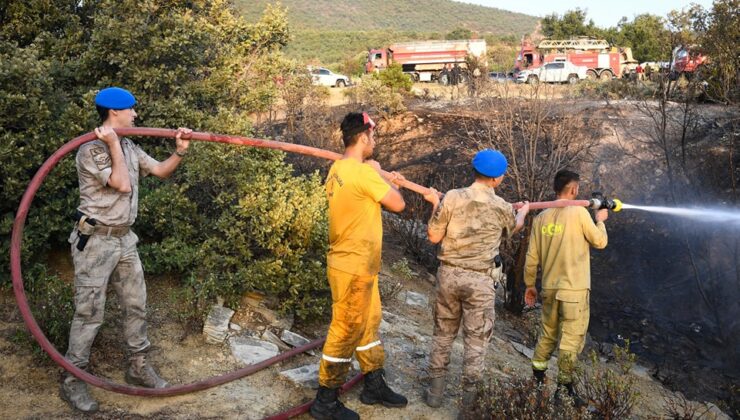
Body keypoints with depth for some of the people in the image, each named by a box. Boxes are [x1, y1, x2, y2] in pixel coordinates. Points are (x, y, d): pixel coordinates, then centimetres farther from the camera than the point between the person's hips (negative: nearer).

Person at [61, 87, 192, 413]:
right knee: (89, 312, -2)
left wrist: (180, 152, -4)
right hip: (95, 241, -8)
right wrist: (114, 144, -17)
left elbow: (161, 171, 13)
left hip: (124, 239, 8)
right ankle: (71, 380, 12)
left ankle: (138, 367, 26)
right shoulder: (90, 150, -15)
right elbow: (122, 184, -21)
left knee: (136, 305, 12)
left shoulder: (130, 148, 10)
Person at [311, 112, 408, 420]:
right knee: (345, 333, 2)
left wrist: (385, 183, 15)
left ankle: (374, 386, 35)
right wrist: (380, 173, -2)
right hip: (353, 268, -10)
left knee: (369, 323, 20)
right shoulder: (363, 172, -22)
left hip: (358, 265, 10)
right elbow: (398, 204, -14)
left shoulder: (338, 169, 9)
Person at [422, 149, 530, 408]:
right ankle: (468, 397, 17)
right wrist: (523, 212, 42)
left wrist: (435, 204, 12)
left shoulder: (452, 198, -8)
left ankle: (435, 391, 24)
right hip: (480, 280, -2)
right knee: (476, 339, 10)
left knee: (443, 333, 17)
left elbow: (433, 237, -1)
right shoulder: (502, 208, -5)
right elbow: (513, 228, 20)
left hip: (449, 274, 2)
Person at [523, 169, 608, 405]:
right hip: (574, 289, -5)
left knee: (548, 335, 19)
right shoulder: (579, 212, -10)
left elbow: (532, 257, 6)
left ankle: (537, 377, 25)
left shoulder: (541, 218, 4)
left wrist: (529, 284, 17)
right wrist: (600, 220, 16)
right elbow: (600, 242, -1)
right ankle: (564, 387, 5)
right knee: (571, 339, 2)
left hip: (549, 288, 5)